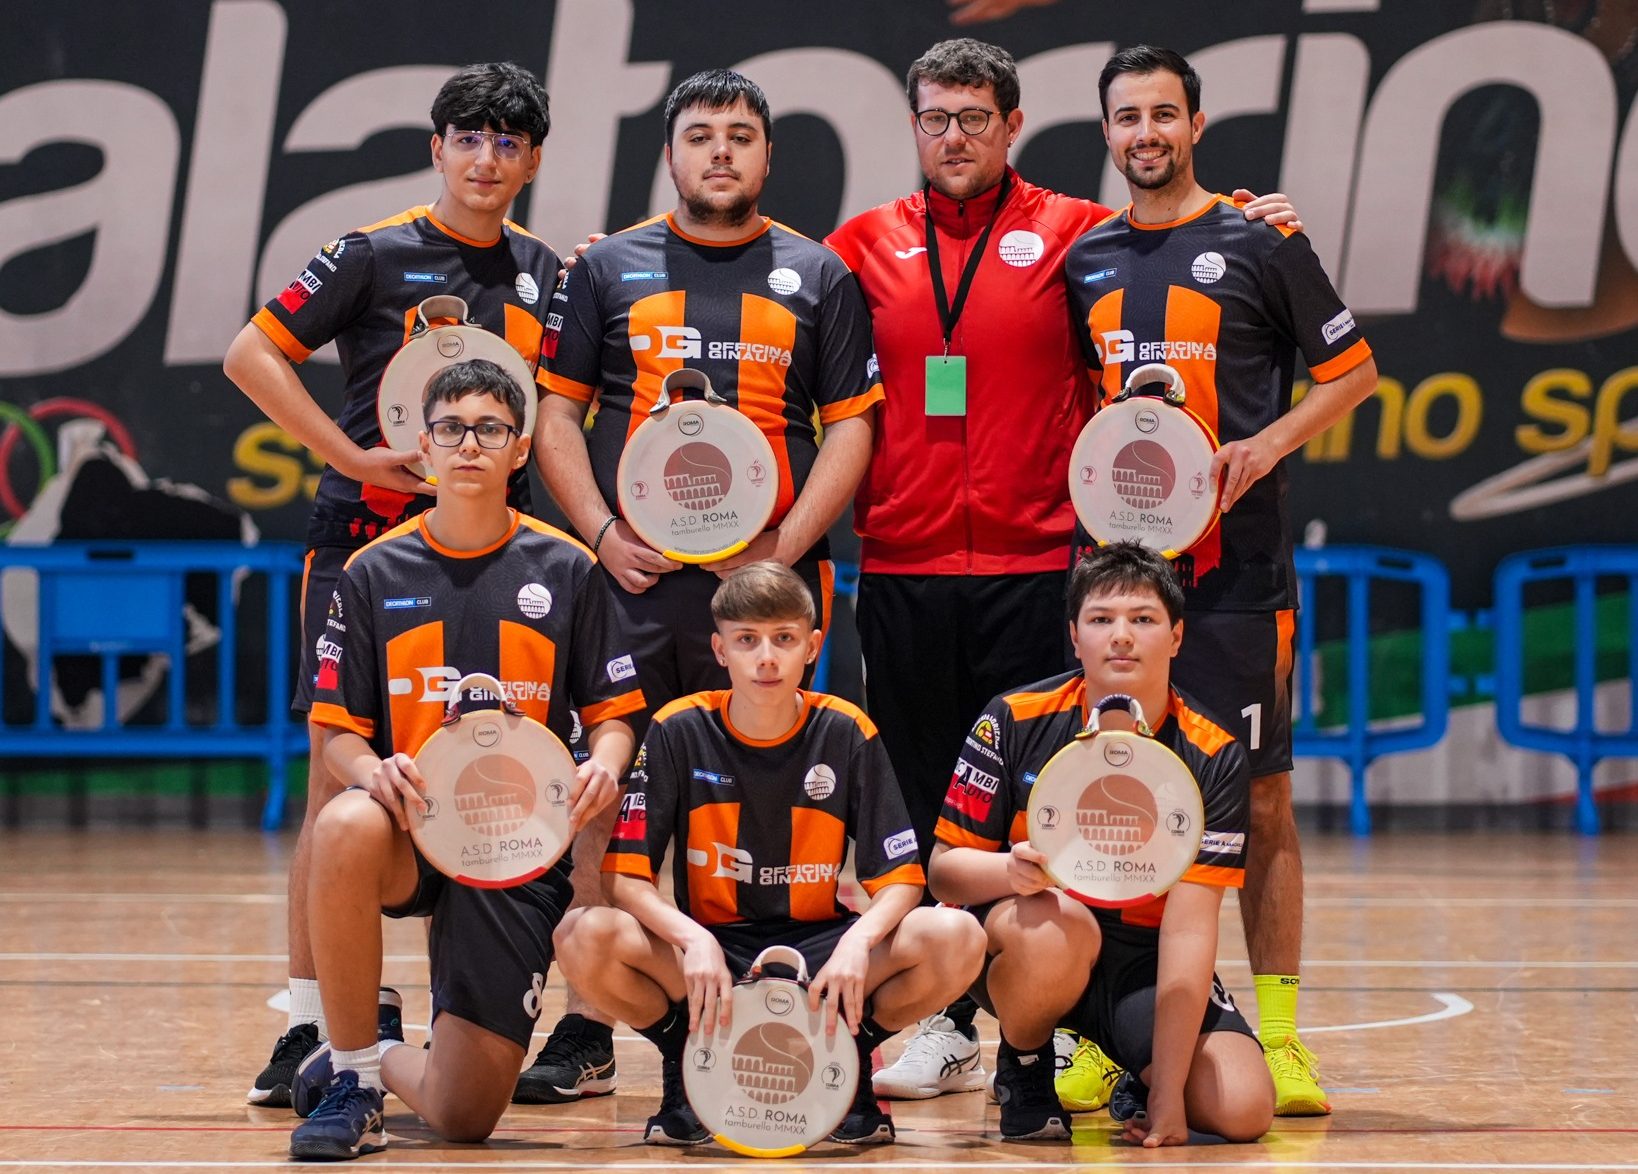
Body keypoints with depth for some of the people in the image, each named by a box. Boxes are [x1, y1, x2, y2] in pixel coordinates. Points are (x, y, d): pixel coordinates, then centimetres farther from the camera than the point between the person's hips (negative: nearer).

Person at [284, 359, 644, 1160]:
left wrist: (604, 763, -16)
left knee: (465, 1117, -7)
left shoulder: (565, 569, 3)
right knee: (346, 827, -40)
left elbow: (612, 709, 8)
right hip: (409, 831, 0)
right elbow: (338, 730, 4)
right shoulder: (376, 572, 3)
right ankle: (348, 1077, -20)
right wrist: (371, 771, -19)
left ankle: (382, 1060, 32)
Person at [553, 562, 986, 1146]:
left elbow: (900, 878, -6)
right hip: (708, 946, 0)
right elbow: (625, 874, -10)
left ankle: (850, 1062, 1)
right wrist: (692, 938, -29)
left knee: (957, 939, -27)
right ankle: (685, 1070, -2)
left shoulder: (846, 732, -3)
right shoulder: (679, 730, -5)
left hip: (816, 946, 1)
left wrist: (859, 941, -28)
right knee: (586, 936, -31)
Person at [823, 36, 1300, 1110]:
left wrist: (1257, 226, -8)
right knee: (923, 808, 7)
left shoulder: (1073, 234, 3)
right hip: (901, 570, 3)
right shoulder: (868, 245, 10)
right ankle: (946, 1030, 16)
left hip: (1032, 567, -2)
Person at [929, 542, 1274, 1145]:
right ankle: (1023, 1073, -5)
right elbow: (944, 868, -8)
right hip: (1020, 949, -1)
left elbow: (1189, 928, -17)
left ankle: (1139, 1082, 14)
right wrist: (1012, 869, -34)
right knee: (1058, 922, -38)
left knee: (1242, 1108, -23)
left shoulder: (1212, 757, -11)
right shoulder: (1014, 722, -11)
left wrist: (1167, 1091, -24)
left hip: (1146, 962, 1)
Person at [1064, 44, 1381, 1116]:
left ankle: (1277, 1037, 3)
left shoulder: (1259, 243, 0)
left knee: (1261, 798, -1)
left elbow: (1354, 373, 5)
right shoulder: (1086, 258, 12)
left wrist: (1268, 444, -10)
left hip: (1238, 565, -3)